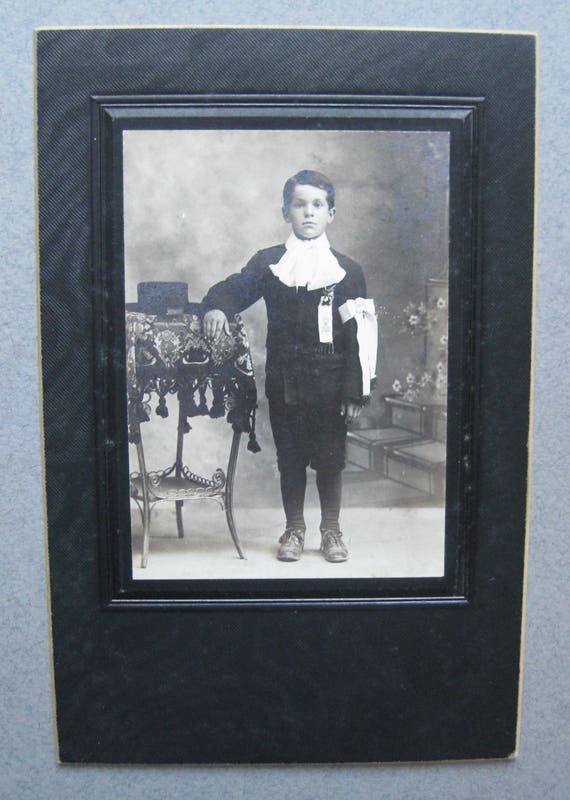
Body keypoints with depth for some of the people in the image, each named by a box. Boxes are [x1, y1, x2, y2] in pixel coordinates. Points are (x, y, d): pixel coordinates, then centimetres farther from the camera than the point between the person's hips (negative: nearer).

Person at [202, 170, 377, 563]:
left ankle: (331, 529, 29)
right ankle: (294, 529, 29)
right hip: (284, 380, 1)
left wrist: (355, 391, -8)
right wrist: (217, 306, -25)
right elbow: (235, 287, 1)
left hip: (330, 383, -1)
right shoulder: (268, 263, 3)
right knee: (290, 458, 12)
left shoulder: (347, 270, 0)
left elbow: (359, 335, -3)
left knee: (330, 459, 9)